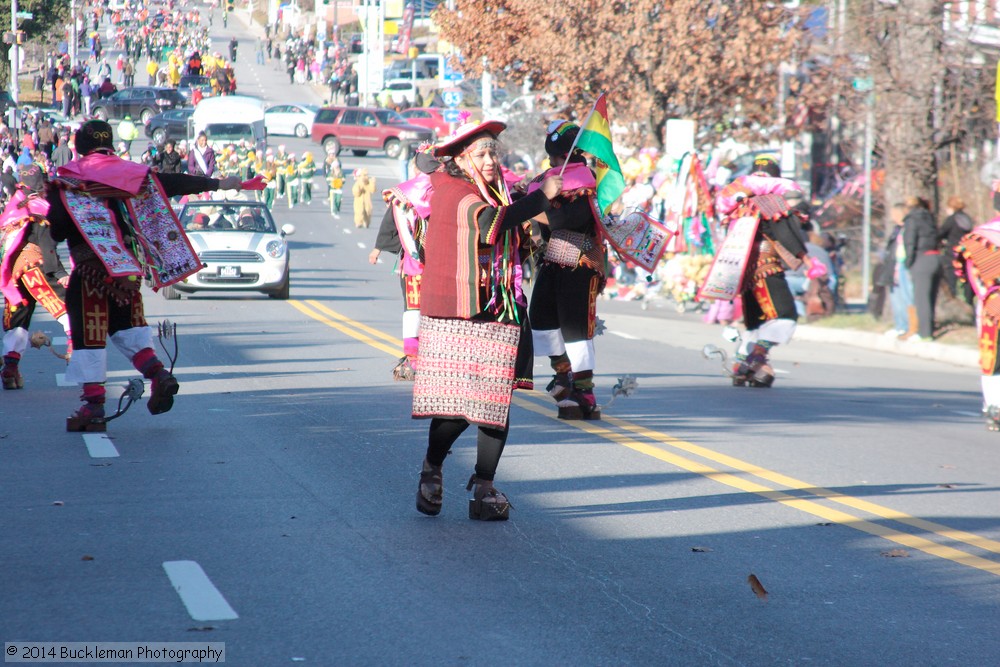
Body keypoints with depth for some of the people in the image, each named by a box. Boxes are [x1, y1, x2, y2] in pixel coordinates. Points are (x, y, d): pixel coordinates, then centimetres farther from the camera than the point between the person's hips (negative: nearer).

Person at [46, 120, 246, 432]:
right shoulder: (131, 173, 5)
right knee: (127, 325, 21)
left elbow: (56, 230, -10)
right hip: (128, 266, 4)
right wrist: (217, 183, 25)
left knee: (88, 334, 0)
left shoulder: (68, 178, -5)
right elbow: (174, 183, 14)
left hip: (90, 267, -4)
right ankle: (158, 373, 0)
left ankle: (94, 405, -2)